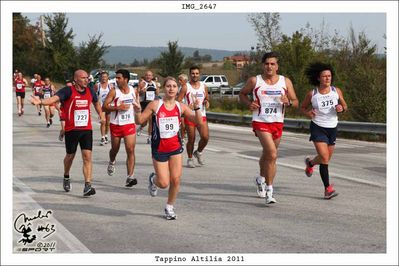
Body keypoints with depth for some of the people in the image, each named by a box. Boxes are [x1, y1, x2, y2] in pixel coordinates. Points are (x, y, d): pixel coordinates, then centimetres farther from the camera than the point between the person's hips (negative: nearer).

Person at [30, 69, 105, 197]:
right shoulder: (68, 91, -11)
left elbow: (96, 102, 27)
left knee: (87, 156, -9)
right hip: (71, 130, -2)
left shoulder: (90, 91, 4)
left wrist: (101, 115, 29)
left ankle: (87, 186, -11)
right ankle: (66, 177, 42)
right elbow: (54, 98, -29)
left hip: (87, 129, 3)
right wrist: (41, 101, -46)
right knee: (70, 156, 14)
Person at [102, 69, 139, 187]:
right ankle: (112, 162, 51)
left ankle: (130, 177, -12)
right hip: (116, 124, -1)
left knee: (131, 150, -11)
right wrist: (117, 107, -22)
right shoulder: (114, 91, -9)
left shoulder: (133, 91, 1)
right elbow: (104, 107, -12)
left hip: (130, 125, 1)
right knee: (115, 149, 16)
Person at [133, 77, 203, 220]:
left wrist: (197, 108, -19)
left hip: (175, 146, 2)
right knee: (164, 183, -2)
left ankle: (169, 207, 20)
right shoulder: (155, 105, -8)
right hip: (159, 148, -2)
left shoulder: (181, 107, 0)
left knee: (176, 179, -2)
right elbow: (140, 121, -2)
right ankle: (153, 179, 35)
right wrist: (137, 111, -22)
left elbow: (198, 122, -3)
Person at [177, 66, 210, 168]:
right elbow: (178, 102, -5)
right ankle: (190, 159, 21)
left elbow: (207, 99, 22)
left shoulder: (204, 87, 9)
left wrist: (207, 102, -1)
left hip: (201, 116, 3)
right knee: (191, 139, 2)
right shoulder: (185, 87, -3)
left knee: (205, 137, -11)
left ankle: (198, 152, 18)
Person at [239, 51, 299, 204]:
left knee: (267, 155, 19)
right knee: (272, 154, -21)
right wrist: (249, 104, -8)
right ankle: (269, 191, -14)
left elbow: (295, 102, 7)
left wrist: (288, 102, -16)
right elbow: (242, 94, 13)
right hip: (260, 123, -4)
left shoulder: (285, 82, 3)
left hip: (278, 123, 4)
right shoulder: (254, 81, -2)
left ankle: (261, 179, 48)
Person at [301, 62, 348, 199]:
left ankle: (310, 163, 48)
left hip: (332, 128, 4)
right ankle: (328, 188, -8)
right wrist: (308, 113, -14)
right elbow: (303, 107, 8)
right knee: (324, 158, -17)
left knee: (326, 159, 14)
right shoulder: (312, 94, -7)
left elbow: (345, 106, 10)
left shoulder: (337, 91, -1)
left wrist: (341, 108, -14)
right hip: (318, 127, -4)